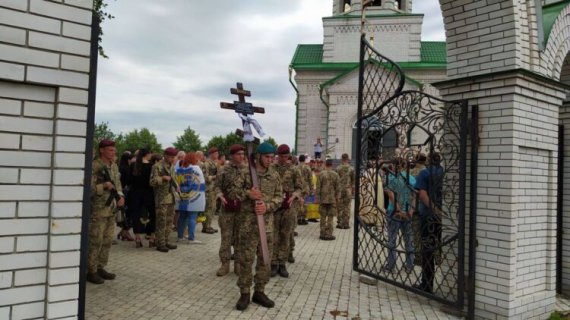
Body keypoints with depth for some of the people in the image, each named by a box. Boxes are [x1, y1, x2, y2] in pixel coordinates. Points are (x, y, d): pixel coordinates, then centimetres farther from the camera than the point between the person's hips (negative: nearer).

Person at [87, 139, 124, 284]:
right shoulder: (94, 166, -13)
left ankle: (100, 268, 23)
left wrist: (120, 196, -1)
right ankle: (90, 271, 9)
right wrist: (104, 186, -27)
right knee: (95, 241, -2)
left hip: (111, 209, 8)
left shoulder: (114, 166, 11)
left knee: (107, 241, 13)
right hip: (98, 209, -8)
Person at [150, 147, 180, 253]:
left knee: (169, 221, 11)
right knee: (161, 222, -4)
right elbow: (152, 182, -12)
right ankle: (160, 244, 4)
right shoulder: (157, 166, -8)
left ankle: (165, 241, 20)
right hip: (161, 199, -7)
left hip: (171, 198, 7)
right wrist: (163, 178, -24)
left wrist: (176, 187, 10)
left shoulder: (172, 166, 15)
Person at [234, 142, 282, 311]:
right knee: (245, 259, 2)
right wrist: (247, 194, -19)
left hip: (267, 222, 4)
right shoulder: (245, 173, -4)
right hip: (248, 222, -3)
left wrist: (267, 206, -14)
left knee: (265, 259, 9)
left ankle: (259, 292, 23)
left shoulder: (275, 175, 6)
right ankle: (244, 293, 15)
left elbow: (279, 197, 4)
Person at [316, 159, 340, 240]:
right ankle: (329, 234, 6)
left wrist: (317, 198, 3)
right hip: (332, 199, -1)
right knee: (330, 217, 5)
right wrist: (337, 198, 9)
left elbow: (318, 187, -3)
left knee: (323, 217, 10)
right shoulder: (335, 175, -3)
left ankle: (323, 234, 14)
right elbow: (338, 188, -1)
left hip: (323, 199, 1)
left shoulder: (321, 174, -4)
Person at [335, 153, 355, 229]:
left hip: (340, 189, 0)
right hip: (348, 190, 0)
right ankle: (346, 224, 6)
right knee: (347, 207, 5)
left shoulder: (338, 168, -5)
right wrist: (353, 190, 11)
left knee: (340, 207, 6)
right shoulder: (351, 169, -2)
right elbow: (353, 181, 1)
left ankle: (340, 223, 8)